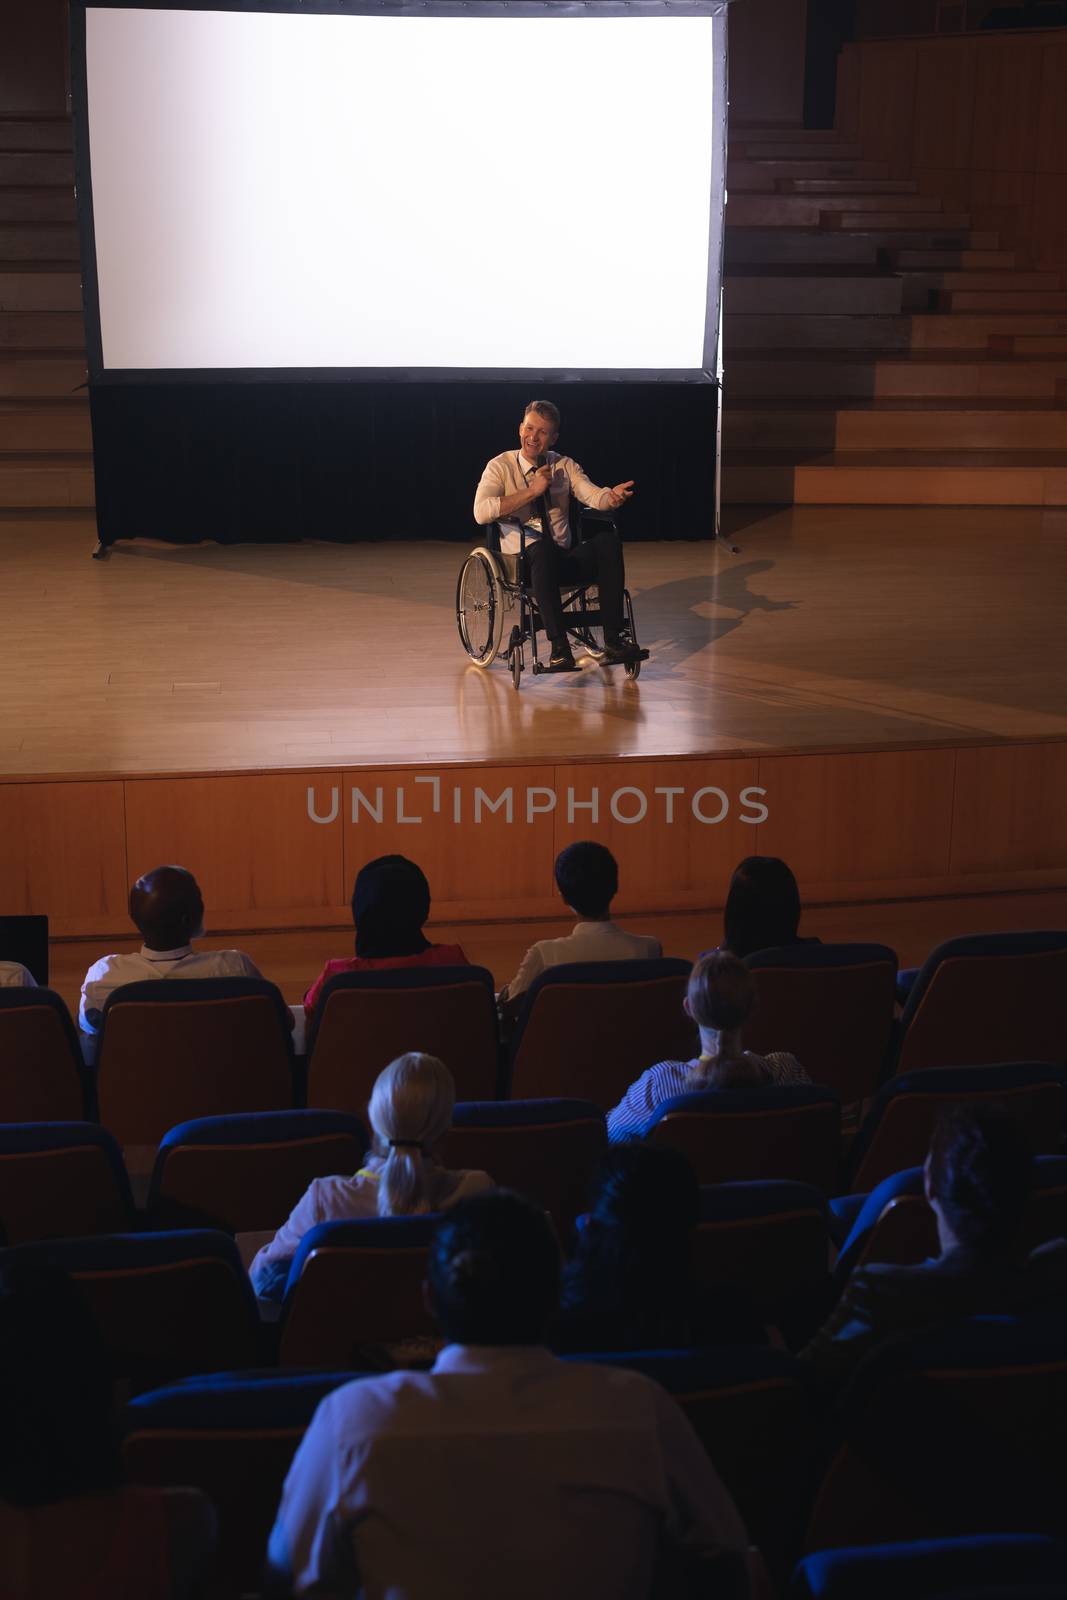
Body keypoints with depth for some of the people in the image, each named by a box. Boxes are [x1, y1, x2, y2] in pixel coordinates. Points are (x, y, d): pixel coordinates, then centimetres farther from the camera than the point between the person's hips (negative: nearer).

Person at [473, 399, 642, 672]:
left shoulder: (564, 466, 12)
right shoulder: (501, 466, 1)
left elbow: (594, 496, -4)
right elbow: (481, 513, -16)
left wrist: (613, 497, -29)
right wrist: (532, 491, -16)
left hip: (566, 560, 4)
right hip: (523, 561, -4)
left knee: (608, 539, -25)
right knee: (542, 548, -39)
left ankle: (613, 640, -28)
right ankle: (559, 647, -39)